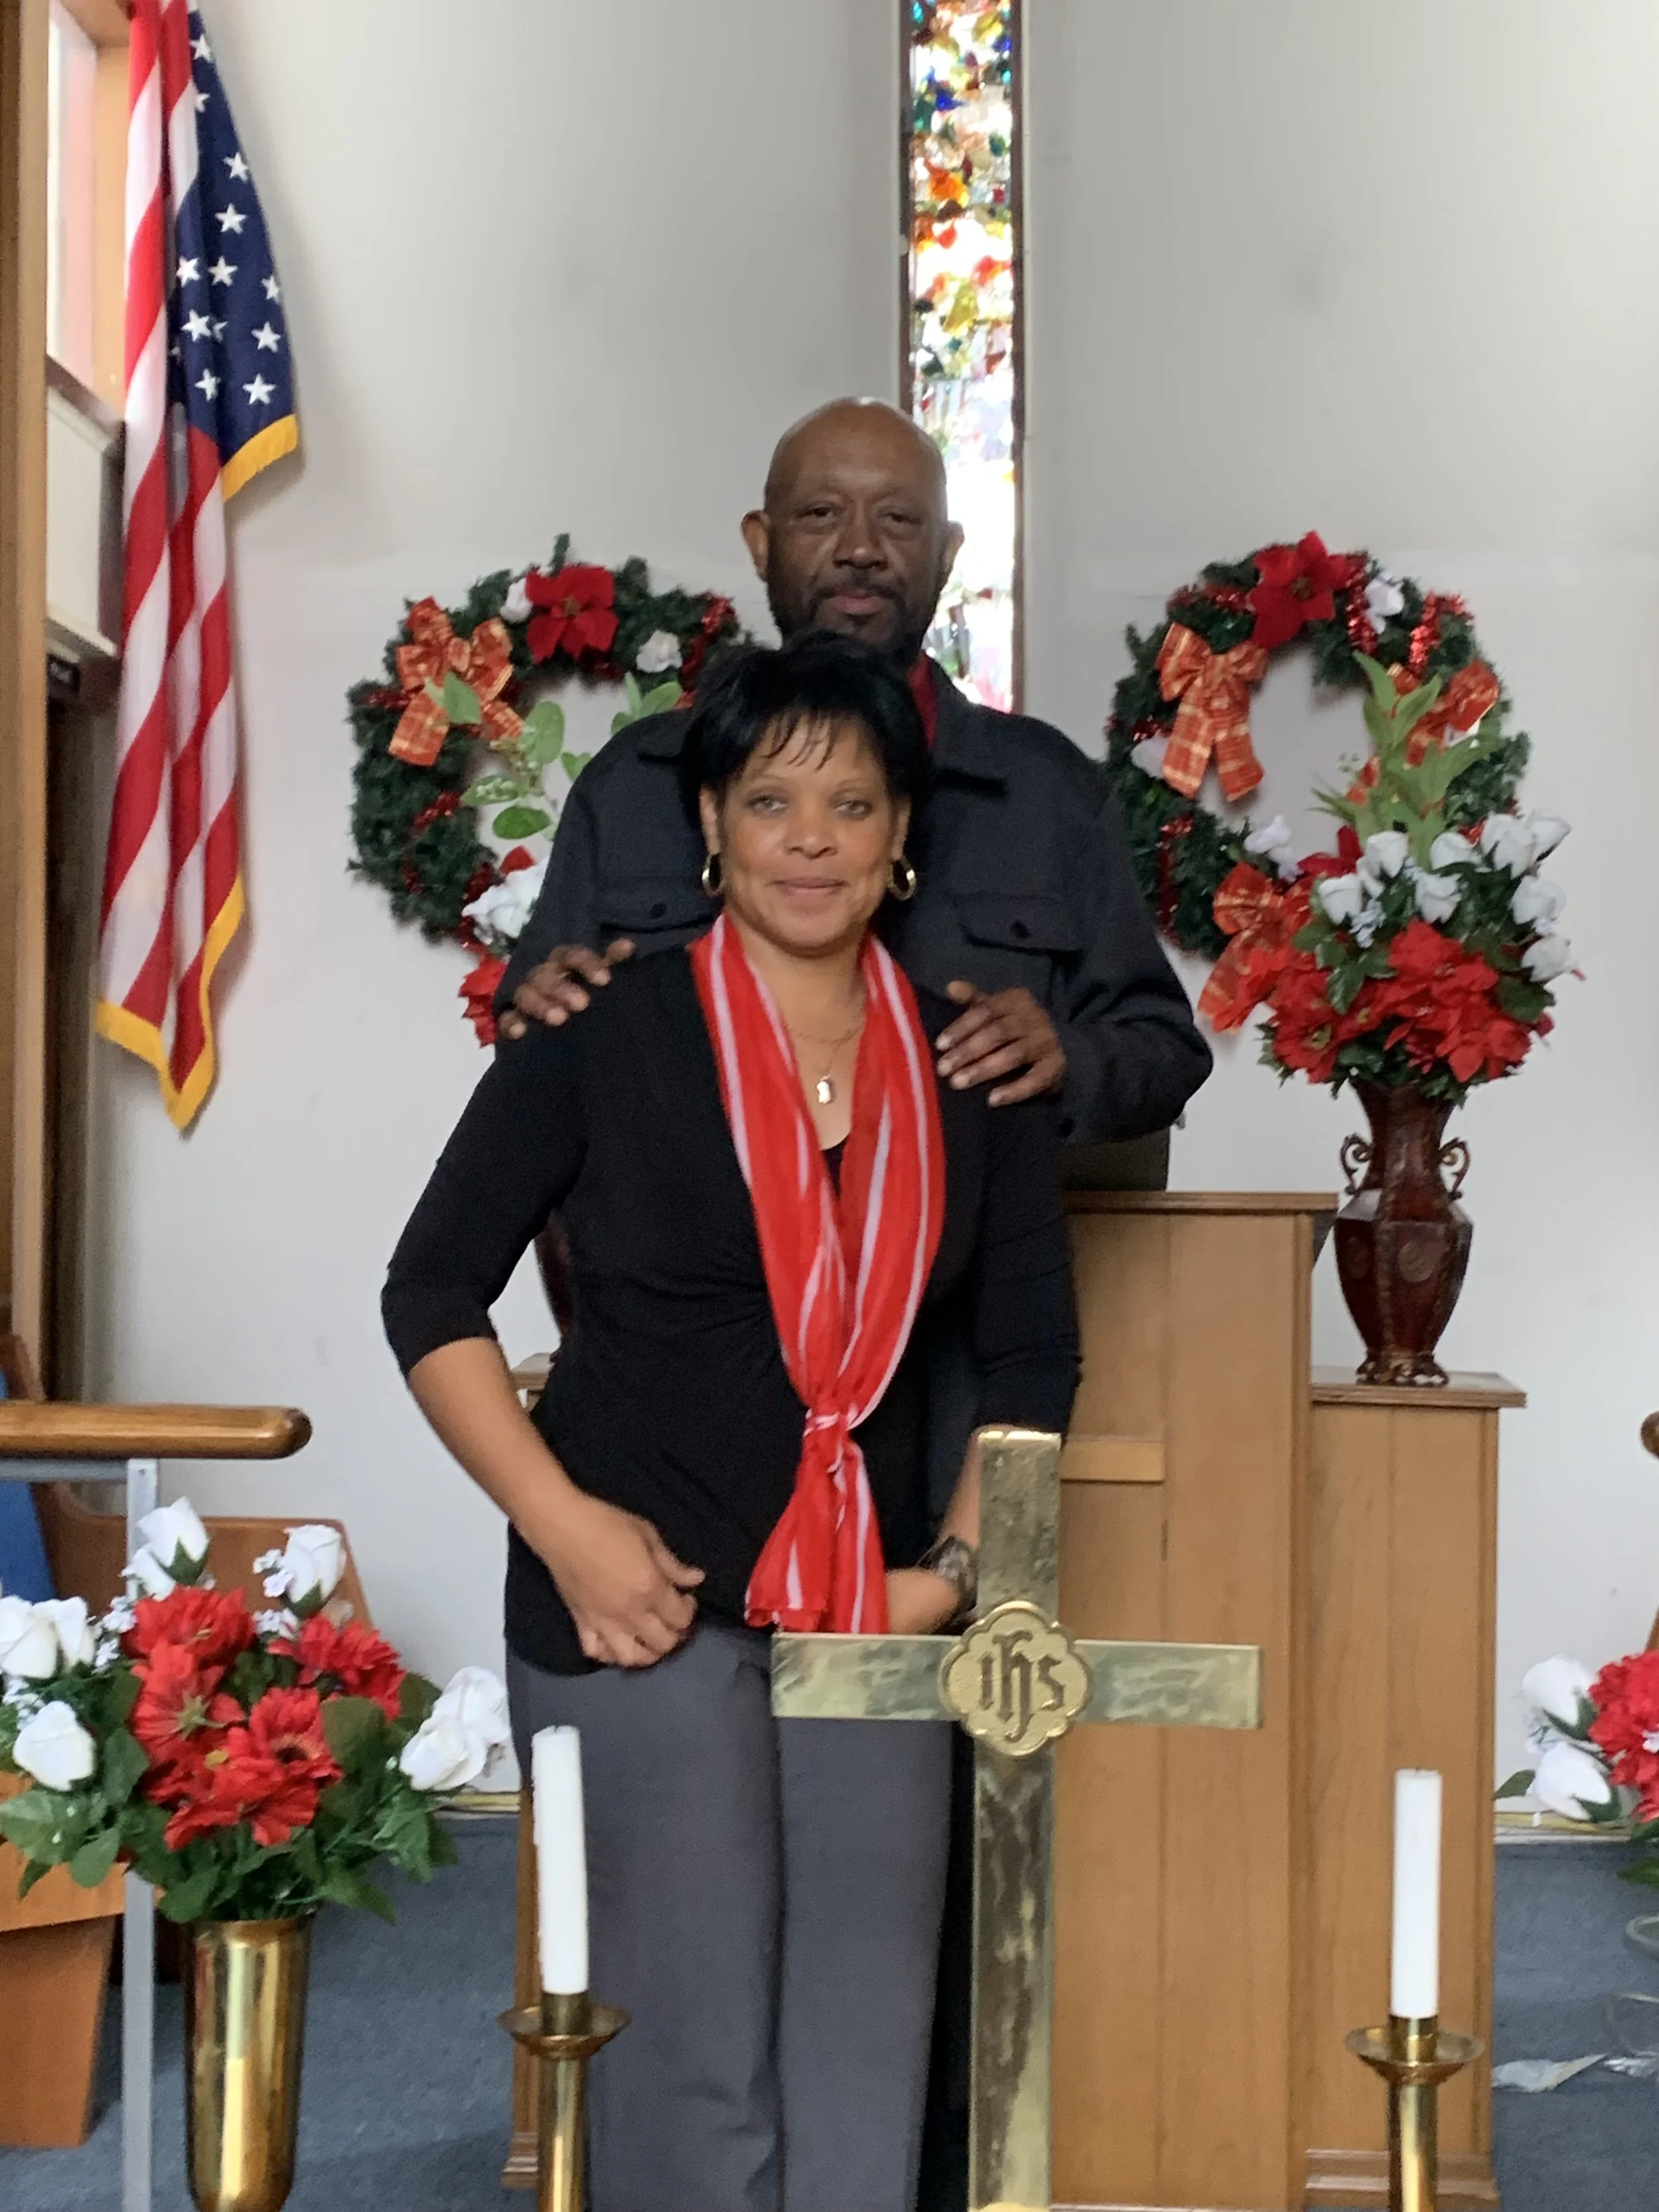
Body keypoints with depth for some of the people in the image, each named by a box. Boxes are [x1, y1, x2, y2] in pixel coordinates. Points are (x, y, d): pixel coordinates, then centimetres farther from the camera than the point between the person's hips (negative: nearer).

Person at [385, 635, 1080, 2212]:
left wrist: (956, 1570, 2)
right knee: (694, 2056, 3)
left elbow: (1032, 1350, 13)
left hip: (871, 1616, 4)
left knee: (869, 2058, 9)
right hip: (644, 1600, -3)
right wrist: (563, 1523, -11)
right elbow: (432, 1298, -2)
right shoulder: (605, 1033, -5)